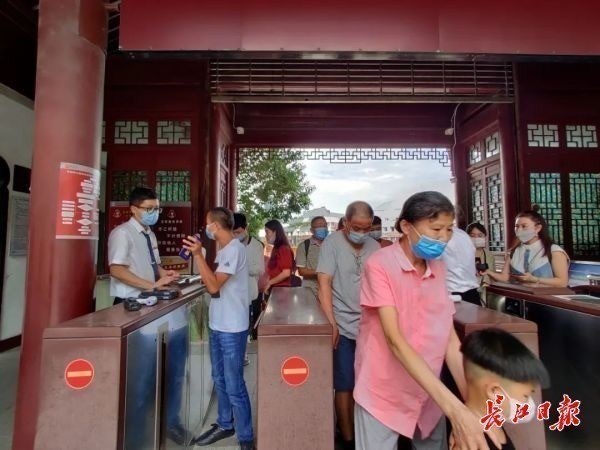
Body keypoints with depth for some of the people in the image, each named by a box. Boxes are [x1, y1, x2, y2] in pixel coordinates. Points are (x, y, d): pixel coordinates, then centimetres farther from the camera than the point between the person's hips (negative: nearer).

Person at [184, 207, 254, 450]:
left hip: (232, 329, -9)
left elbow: (214, 286, -23)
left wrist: (198, 255, -23)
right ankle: (225, 425, 39)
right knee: (220, 380, 21)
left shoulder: (234, 249, -18)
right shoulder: (223, 250, 11)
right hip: (217, 325, 9)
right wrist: (197, 255, 9)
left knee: (234, 386, 2)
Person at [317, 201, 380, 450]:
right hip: (344, 327, -4)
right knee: (345, 386, 7)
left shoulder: (374, 246, 5)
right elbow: (324, 283, -11)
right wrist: (331, 323, -14)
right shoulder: (332, 242, -8)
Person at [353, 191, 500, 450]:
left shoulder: (439, 269, 2)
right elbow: (394, 339, -25)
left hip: (429, 395, 5)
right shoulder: (379, 265, -18)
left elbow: (449, 338, -1)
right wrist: (454, 408, -30)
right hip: (383, 396, -5)